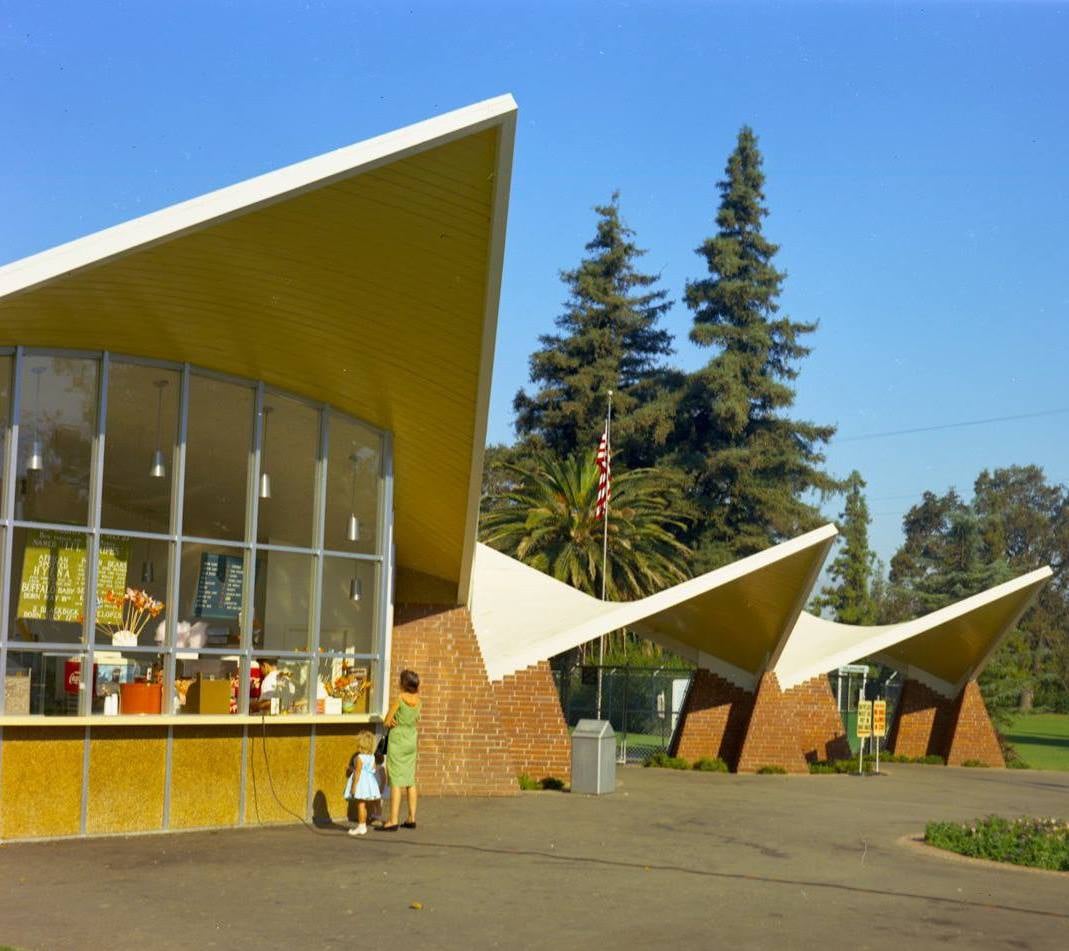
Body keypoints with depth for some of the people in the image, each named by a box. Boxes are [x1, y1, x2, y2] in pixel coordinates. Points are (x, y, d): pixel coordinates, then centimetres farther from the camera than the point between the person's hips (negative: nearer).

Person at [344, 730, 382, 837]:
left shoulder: (359, 757, -18)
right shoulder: (372, 756, 5)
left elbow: (357, 773, -19)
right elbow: (374, 769, 10)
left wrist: (354, 786, -16)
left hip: (361, 782, -8)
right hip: (369, 782, 8)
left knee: (361, 804, -2)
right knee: (363, 805, 17)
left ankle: (361, 826, 1)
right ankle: (362, 825, 24)